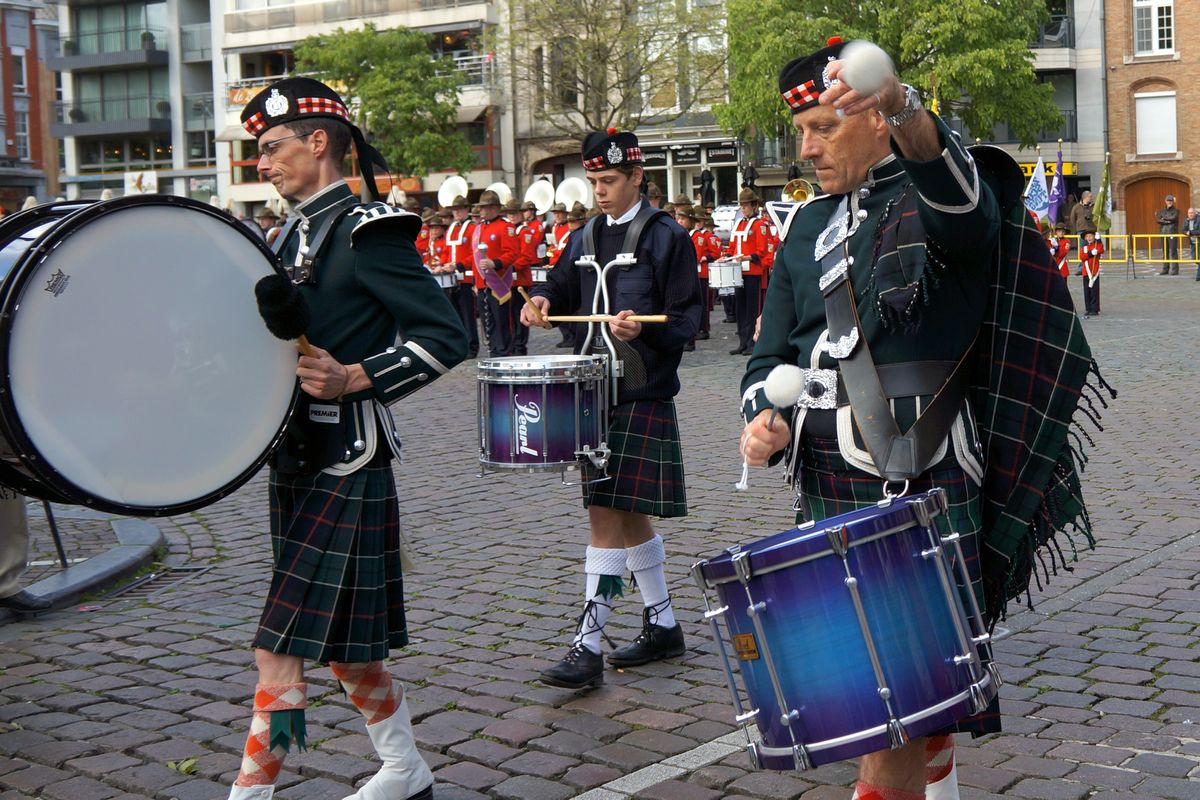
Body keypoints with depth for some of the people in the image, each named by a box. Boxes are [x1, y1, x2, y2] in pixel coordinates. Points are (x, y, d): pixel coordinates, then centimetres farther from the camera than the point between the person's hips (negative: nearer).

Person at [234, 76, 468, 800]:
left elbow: (445, 337, -16)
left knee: (281, 648, -9)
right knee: (344, 645, 17)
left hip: (346, 463, -9)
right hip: (299, 460, 9)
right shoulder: (297, 236, 14)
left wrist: (353, 380, -24)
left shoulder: (368, 231, -12)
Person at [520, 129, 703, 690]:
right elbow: (562, 286, 18)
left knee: (607, 515, -10)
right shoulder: (585, 238, 14)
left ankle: (588, 647, -7)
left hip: (643, 397, -7)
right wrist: (543, 299, -5)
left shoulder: (667, 238, -5)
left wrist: (643, 329, -26)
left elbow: (687, 319, -7)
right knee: (628, 515, 14)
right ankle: (662, 627, 28)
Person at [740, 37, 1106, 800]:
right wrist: (766, 418, -8)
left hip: (922, 493, -6)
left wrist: (905, 110, -54)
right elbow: (774, 352, 15)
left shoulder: (936, 197, -7)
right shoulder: (806, 228, 13)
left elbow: (965, 206, -33)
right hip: (828, 493, 7)